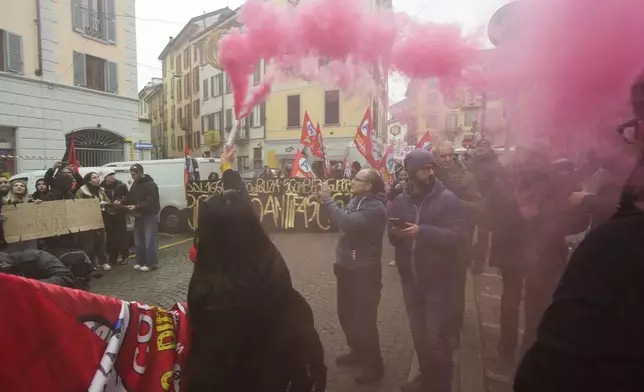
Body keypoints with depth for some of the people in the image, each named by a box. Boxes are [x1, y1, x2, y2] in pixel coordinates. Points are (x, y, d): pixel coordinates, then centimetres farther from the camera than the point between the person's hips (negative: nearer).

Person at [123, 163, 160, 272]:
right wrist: (121, 203, -1)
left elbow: (150, 201, -23)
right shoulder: (135, 185, 13)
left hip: (150, 216, -8)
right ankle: (141, 261, 23)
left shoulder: (150, 185, -14)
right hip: (139, 216, 9)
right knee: (139, 240, 12)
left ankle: (152, 263, 1)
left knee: (149, 240, -6)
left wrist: (137, 207, -29)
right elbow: (130, 198, 17)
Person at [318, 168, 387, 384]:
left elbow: (346, 223, -34)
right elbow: (342, 221, 5)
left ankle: (374, 364, 21)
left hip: (364, 271, -9)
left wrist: (328, 200, -26)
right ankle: (358, 351, 41)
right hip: (347, 267, 9)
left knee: (364, 319, 1)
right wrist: (327, 200, -5)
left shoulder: (375, 208, -21)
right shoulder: (356, 201, 7)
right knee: (346, 314, 20)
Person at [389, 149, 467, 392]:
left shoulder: (448, 199, -10)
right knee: (418, 331, 19)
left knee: (436, 335, 1)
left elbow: (457, 235, -19)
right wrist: (396, 233, -12)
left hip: (438, 277, -4)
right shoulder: (401, 200, 4)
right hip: (410, 277, 5)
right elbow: (392, 235, 11)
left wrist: (422, 231, -27)